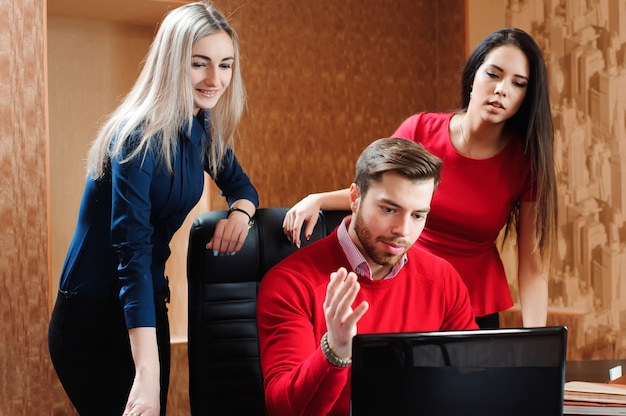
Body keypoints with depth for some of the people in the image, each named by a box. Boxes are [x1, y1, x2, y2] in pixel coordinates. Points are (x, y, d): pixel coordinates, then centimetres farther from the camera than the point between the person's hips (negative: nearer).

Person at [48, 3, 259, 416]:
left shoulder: (203, 127, 1)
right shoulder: (138, 137, -22)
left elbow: (239, 183, 16)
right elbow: (132, 250, -30)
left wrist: (240, 212, -11)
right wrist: (146, 372, -39)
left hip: (148, 306, 7)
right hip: (93, 318, -7)